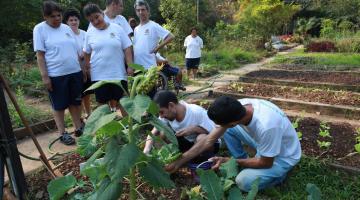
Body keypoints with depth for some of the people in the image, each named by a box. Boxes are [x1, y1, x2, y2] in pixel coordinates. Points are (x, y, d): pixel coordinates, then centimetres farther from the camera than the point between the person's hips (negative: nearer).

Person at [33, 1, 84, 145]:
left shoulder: (66, 28, 11)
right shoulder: (40, 29, -3)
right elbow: (40, 55, -7)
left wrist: (82, 68, 13)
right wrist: (44, 76, -13)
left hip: (75, 72, 5)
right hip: (56, 75, -5)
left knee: (76, 102, 13)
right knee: (59, 105, 6)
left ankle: (78, 128, 27)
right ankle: (63, 133, 17)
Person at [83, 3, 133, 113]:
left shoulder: (117, 28, -1)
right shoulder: (89, 33, 3)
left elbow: (127, 48, -1)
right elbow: (87, 53, 13)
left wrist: (130, 66, -8)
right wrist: (86, 69, 13)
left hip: (118, 73, -1)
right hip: (99, 75, 2)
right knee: (103, 102, 10)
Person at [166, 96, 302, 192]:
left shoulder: (266, 126, -42)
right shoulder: (237, 108, -22)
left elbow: (265, 163, -23)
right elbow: (209, 140, -13)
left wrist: (227, 161, -17)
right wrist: (178, 162, -12)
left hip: (283, 156, -5)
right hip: (265, 143, 6)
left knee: (243, 181, -22)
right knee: (227, 130, -8)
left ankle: (278, 174, 5)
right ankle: (244, 165, 6)